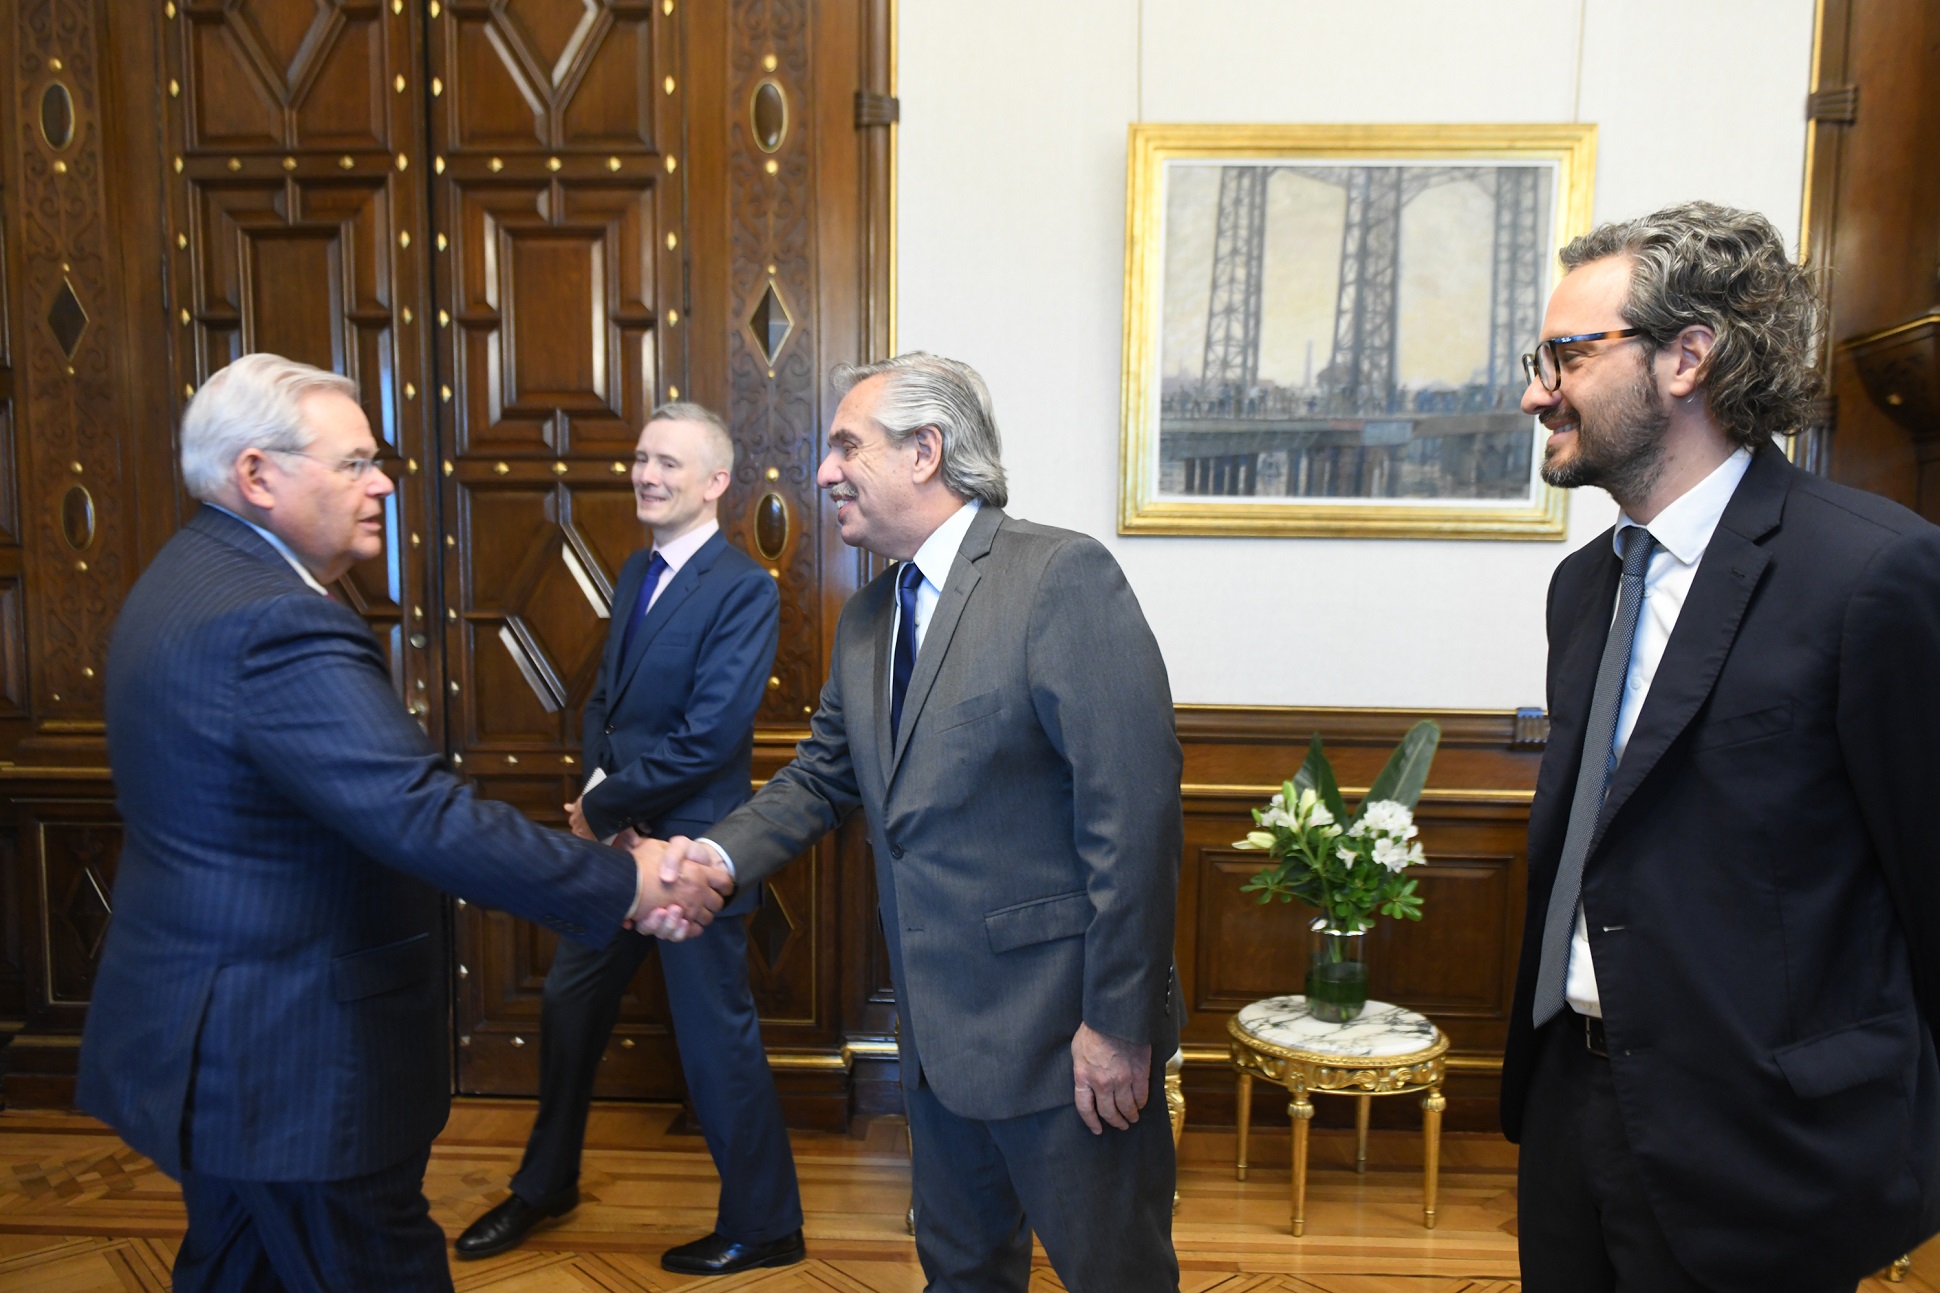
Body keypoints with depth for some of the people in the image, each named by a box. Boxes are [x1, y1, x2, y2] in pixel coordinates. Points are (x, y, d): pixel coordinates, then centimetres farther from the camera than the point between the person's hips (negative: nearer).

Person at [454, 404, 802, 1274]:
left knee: (716, 1036, 4)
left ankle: (763, 1227, 23)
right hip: (618, 835, 9)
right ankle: (545, 1186, 43)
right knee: (568, 1006, 20)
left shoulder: (743, 590, -17)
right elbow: (603, 699, 13)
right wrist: (601, 797, -6)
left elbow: (707, 738, -23)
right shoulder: (638, 573, 10)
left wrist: (603, 809, -13)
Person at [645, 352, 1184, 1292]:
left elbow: (1133, 808, -21)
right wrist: (717, 854, -5)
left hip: (1061, 1034, -7)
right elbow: (822, 778, 13)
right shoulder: (867, 617, 9)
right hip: (938, 1029, 8)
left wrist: (1117, 1023, -20)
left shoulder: (1062, 576, -17)